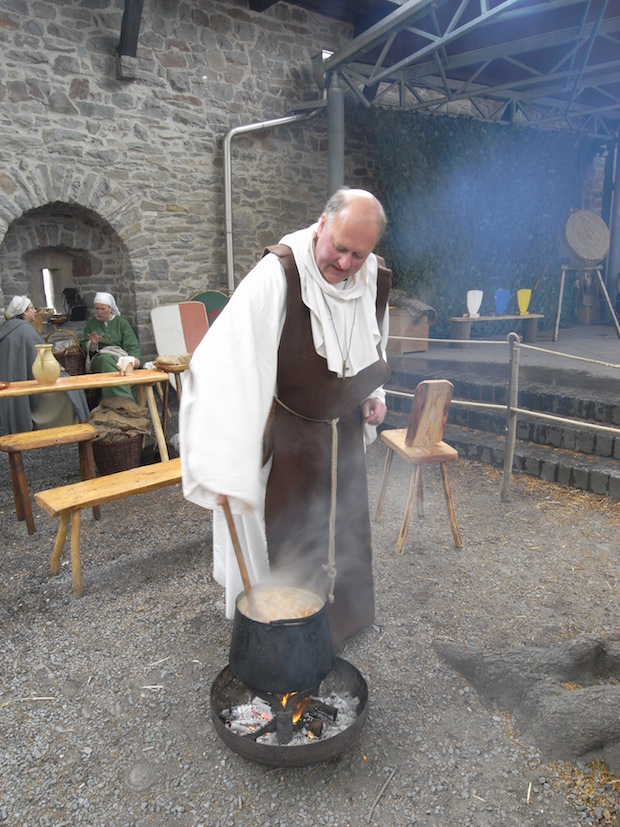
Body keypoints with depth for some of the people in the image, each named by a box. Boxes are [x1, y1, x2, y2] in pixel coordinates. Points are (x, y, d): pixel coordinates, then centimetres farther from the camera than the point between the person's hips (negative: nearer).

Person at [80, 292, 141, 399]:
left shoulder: (121, 322, 17)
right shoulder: (90, 324, 20)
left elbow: (132, 346, 6)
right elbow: (84, 347, 11)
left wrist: (134, 358, -15)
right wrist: (93, 344, -12)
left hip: (120, 356, 1)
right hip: (98, 357, 0)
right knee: (106, 359, -38)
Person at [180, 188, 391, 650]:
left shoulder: (374, 280, -5)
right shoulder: (279, 274, -27)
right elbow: (227, 361, -37)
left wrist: (373, 392, 2)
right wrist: (224, 460, -42)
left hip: (344, 428, 7)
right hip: (287, 433, -6)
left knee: (345, 528, 22)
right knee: (290, 540, 7)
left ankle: (345, 617, 49)